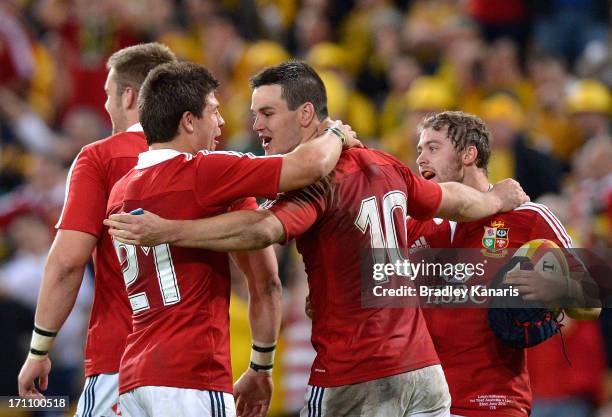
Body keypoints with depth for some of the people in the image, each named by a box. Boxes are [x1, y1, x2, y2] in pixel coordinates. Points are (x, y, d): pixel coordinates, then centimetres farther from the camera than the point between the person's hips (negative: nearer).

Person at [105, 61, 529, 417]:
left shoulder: (317, 182, -14)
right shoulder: (385, 166, 11)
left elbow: (260, 230, -32)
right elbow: (454, 200, 27)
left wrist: (166, 231, -41)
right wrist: (498, 199, 50)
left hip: (354, 382, -8)